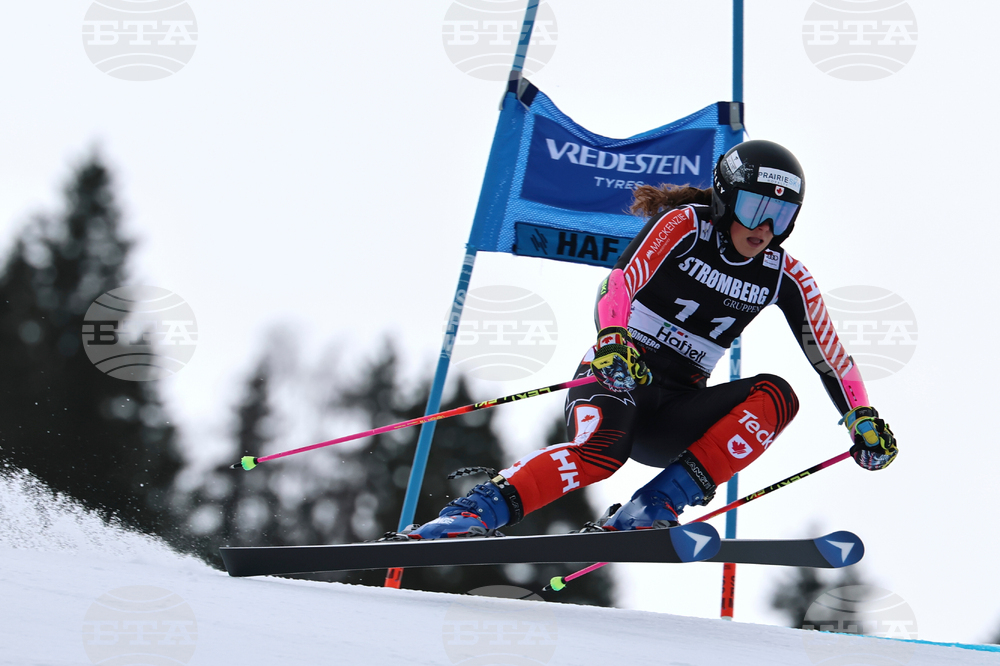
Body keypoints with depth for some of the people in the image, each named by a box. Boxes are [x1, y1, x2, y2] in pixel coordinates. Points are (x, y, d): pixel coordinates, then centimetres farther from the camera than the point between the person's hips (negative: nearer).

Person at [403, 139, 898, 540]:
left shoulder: (784, 277, 6)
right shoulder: (684, 225, -7)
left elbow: (831, 357, 12)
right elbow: (619, 283, -23)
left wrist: (862, 418, -3)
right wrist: (613, 337, -42)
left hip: (674, 416, 5)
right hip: (617, 375, -5)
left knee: (776, 396, -22)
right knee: (600, 453, -38)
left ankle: (652, 509, -27)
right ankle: (474, 513, -35)